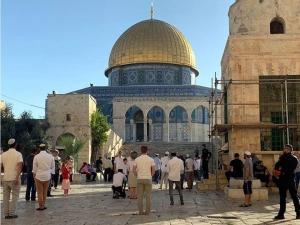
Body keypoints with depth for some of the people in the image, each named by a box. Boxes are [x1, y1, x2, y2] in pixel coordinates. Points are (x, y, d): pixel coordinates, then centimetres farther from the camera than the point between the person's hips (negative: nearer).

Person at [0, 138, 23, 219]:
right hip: (14, 178, -4)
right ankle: (12, 213, 1)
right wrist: (17, 178, -18)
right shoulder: (18, 154, -5)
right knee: (15, 196, 3)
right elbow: (19, 166, -16)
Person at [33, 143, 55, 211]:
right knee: (45, 192, 13)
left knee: (40, 192, 6)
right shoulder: (50, 156, -3)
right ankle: (43, 205, 19)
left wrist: (34, 176, 11)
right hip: (47, 176, 2)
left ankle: (41, 206, 8)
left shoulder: (36, 156, -8)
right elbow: (53, 167, 7)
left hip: (39, 176, -2)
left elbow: (34, 168, -3)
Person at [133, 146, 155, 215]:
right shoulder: (150, 159, -3)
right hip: (148, 179, -1)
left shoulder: (137, 159, 0)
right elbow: (154, 170, -5)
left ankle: (140, 211, 7)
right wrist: (150, 176, 10)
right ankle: (147, 211, 6)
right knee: (148, 195, 5)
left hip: (140, 179, 1)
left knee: (140, 196, 6)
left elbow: (134, 170, 0)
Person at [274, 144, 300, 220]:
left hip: (284, 179, -5)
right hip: (292, 179, 5)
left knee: (282, 197, -1)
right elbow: (294, 168, 16)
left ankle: (281, 214, 0)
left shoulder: (283, 157, -10)